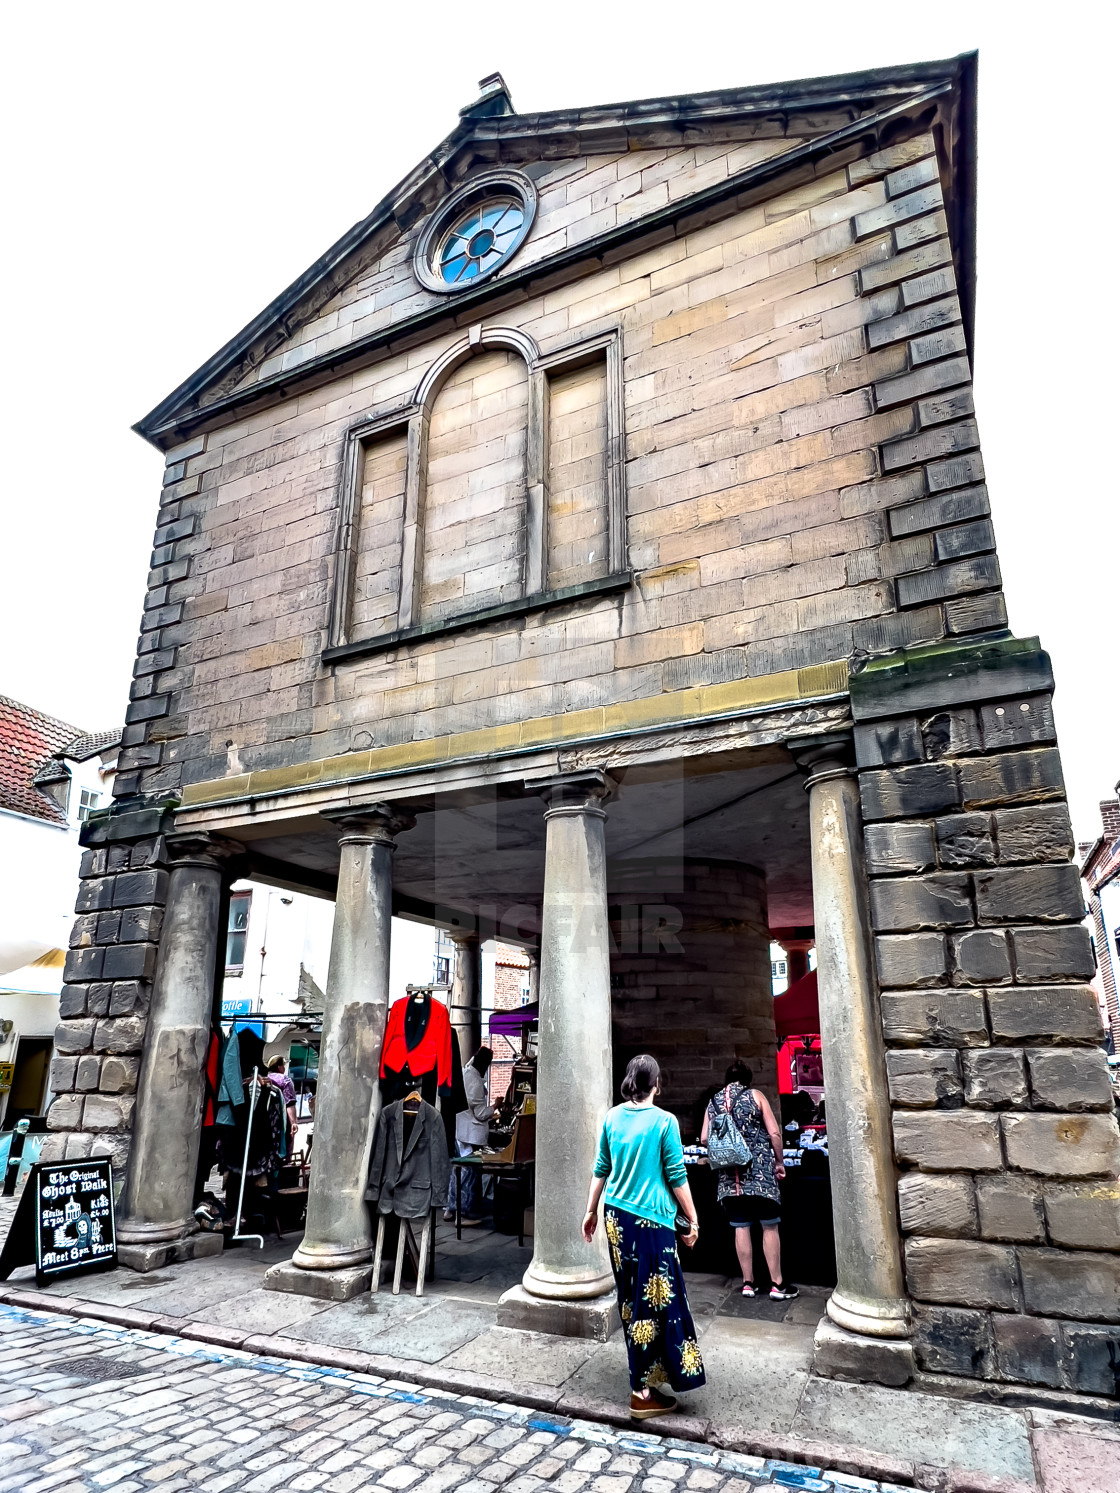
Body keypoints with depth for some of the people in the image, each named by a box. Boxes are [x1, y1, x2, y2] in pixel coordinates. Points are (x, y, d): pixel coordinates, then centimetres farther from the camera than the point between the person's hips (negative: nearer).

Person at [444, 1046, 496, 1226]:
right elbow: (480, 1113, -16)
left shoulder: (463, 1073, 5)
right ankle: (465, 1213, 8)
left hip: (457, 1130, 9)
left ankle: (450, 1209, 26)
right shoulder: (476, 1081, -21)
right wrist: (494, 1108, 0)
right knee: (469, 1172, 1)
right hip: (470, 1134, -9)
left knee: (457, 1170, 17)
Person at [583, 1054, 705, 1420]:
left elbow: (601, 1169, 8)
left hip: (616, 1216, 6)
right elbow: (677, 1177, -9)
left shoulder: (612, 1117, 1)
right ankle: (643, 1392, 9)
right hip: (651, 1220, -6)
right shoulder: (664, 1121, -14)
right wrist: (693, 1219, 3)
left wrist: (591, 1211, 18)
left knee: (631, 1297, 20)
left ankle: (643, 1367, 36)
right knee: (655, 1301, 4)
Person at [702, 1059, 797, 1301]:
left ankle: (748, 1283, 16)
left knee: (741, 1227, 10)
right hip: (759, 1172, -3)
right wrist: (779, 1162, 7)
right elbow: (774, 1133, -5)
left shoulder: (714, 1102, 8)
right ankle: (777, 1285, 10)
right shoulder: (755, 1096, -1)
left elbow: (704, 1139, 7)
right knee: (769, 1227, 6)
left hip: (730, 1175, 3)